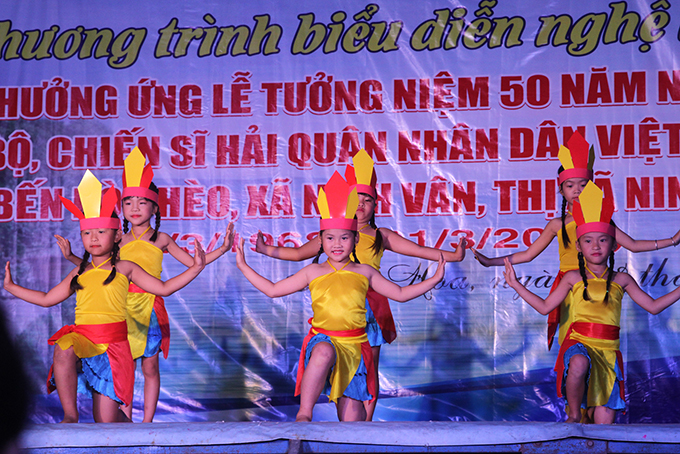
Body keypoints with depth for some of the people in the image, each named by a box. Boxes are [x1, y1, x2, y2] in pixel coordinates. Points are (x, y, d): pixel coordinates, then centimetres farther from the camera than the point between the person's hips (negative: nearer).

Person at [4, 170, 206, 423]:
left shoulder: (125, 269, 11)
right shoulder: (79, 273, 17)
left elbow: (163, 288, 12)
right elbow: (47, 299, 27)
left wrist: (195, 268, 3)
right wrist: (10, 287, 28)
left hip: (113, 343, -1)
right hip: (82, 337, 2)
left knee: (106, 421, -5)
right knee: (64, 350, -39)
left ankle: (128, 426, 33)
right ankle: (70, 415, -28)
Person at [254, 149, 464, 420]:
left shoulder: (380, 236, 12)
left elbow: (419, 250, 9)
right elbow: (298, 253, 18)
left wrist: (450, 255, -2)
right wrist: (266, 249, 11)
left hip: (371, 310, 0)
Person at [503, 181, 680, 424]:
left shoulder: (621, 280, 10)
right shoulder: (573, 278, 8)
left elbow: (653, 306, 15)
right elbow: (545, 307, 11)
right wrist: (516, 284, 7)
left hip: (608, 350, 2)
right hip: (578, 342, -2)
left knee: (604, 422, -8)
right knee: (579, 364, -41)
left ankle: (588, 413, 30)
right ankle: (574, 414, -16)